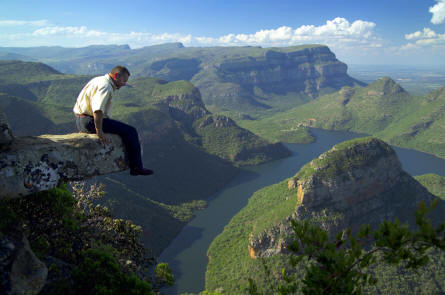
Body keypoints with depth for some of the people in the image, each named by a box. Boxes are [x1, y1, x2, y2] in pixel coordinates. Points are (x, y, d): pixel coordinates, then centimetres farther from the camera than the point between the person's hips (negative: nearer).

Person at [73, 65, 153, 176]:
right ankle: (136, 167, -3)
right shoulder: (106, 86, -17)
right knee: (130, 131, -9)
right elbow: (97, 109, -31)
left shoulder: (99, 80, 17)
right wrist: (99, 132, -29)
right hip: (90, 121, -11)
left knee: (125, 129, 26)